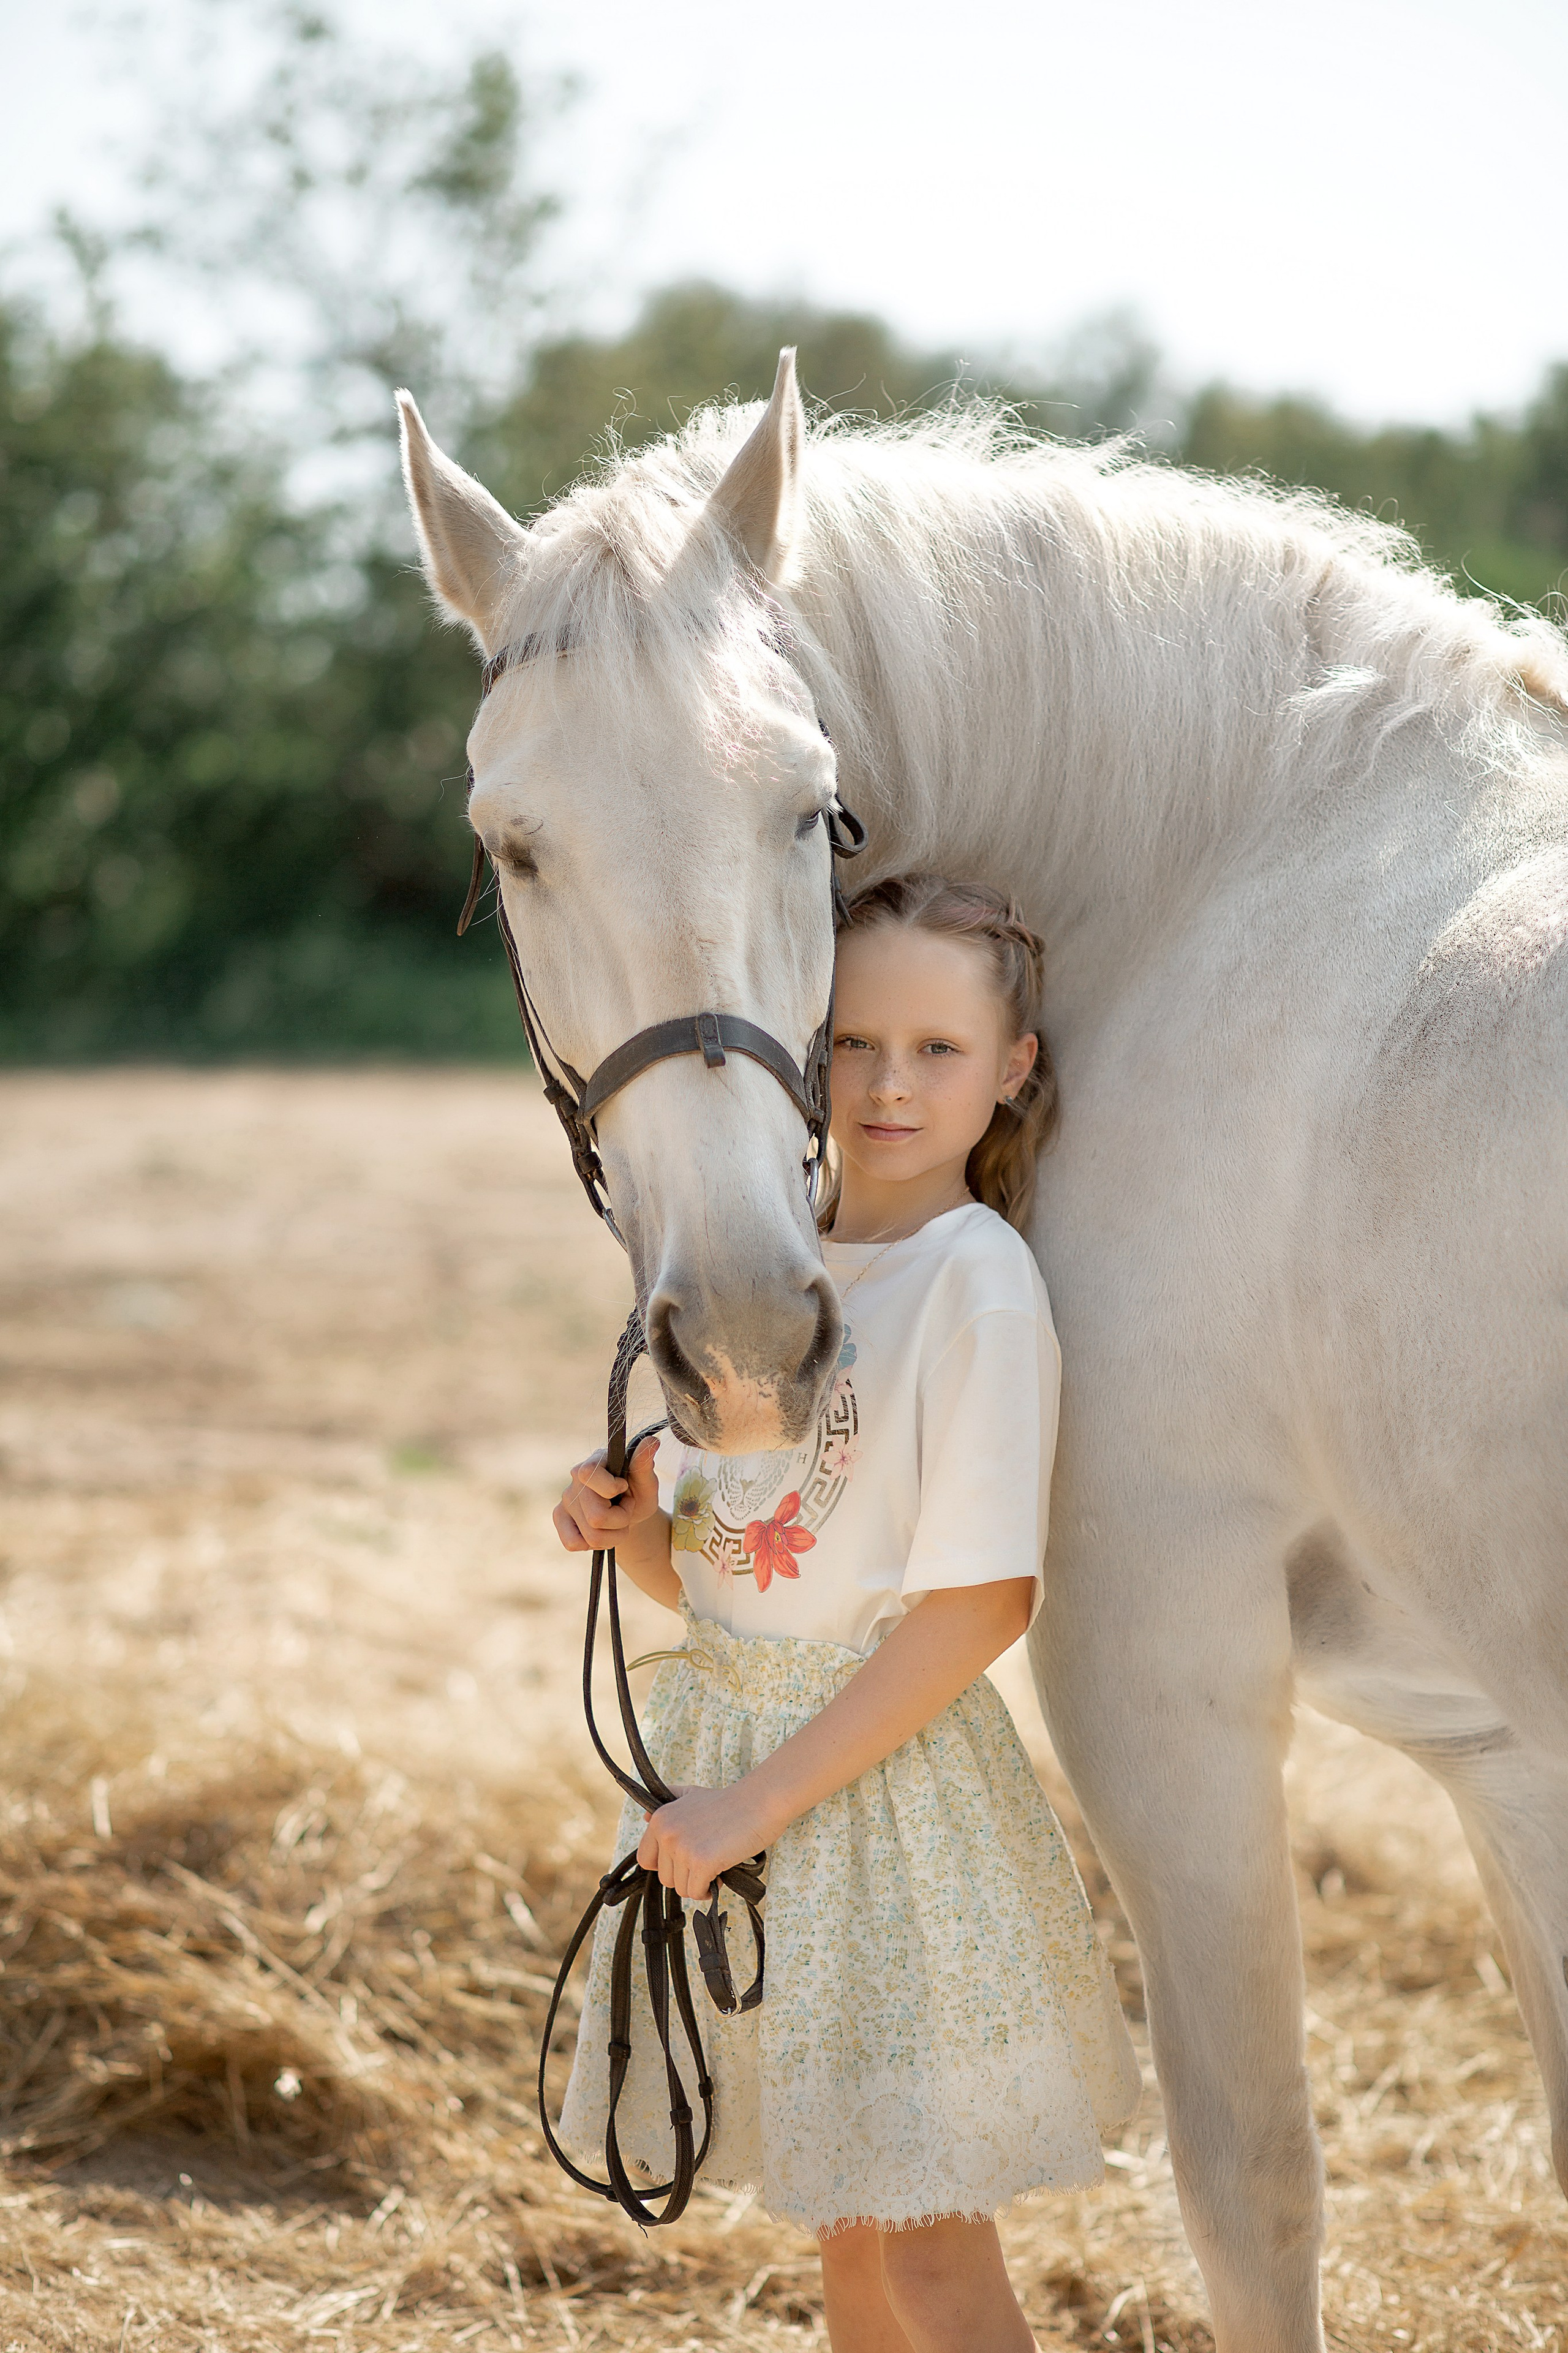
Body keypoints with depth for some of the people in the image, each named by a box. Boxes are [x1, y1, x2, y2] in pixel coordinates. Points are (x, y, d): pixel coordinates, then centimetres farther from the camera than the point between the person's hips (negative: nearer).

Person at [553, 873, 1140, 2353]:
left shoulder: (980, 1283, -15)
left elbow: (982, 1603, -19)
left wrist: (756, 1801, -19)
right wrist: (626, 1526, -8)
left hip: (885, 1774, -7)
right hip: (721, 1729, 7)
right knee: (841, 2224, 17)